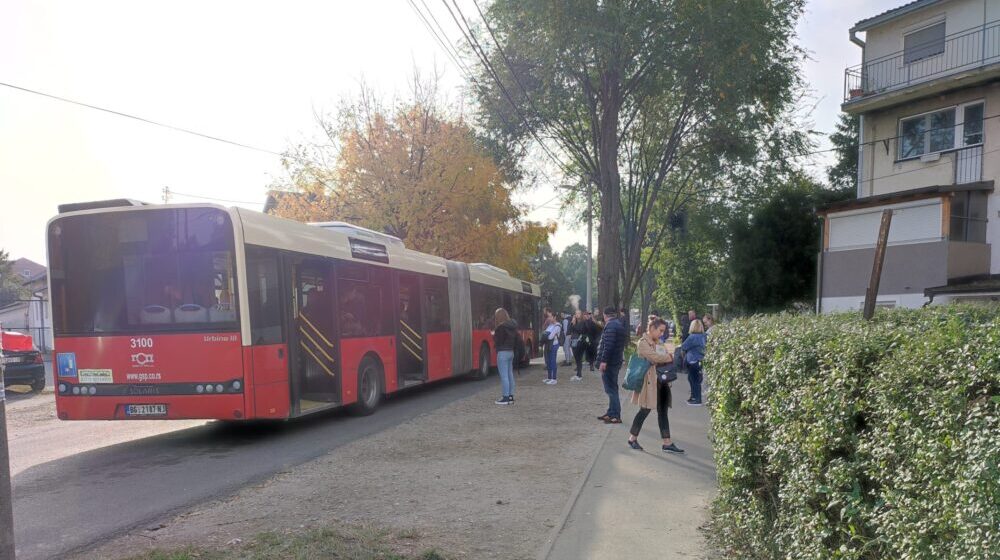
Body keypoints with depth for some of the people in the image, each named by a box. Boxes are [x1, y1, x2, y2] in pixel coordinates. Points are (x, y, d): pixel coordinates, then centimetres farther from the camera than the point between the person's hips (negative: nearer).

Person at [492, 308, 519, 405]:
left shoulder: (501, 327, -15)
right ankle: (510, 397, 17)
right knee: (510, 375, 12)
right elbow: (516, 338, 13)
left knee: (504, 376, -6)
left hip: (503, 353, -9)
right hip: (511, 352, 9)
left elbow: (498, 341, -15)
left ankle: (505, 398, -5)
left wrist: (494, 335, 1)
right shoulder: (512, 326, 10)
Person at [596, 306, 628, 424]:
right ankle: (611, 413, 25)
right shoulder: (621, 324, 14)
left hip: (609, 362, -10)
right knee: (612, 388, 17)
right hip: (617, 360, 10)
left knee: (611, 389, -7)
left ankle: (615, 416, -6)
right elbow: (625, 342, 21)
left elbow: (608, 344, -25)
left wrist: (604, 360, -25)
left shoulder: (611, 325, -17)